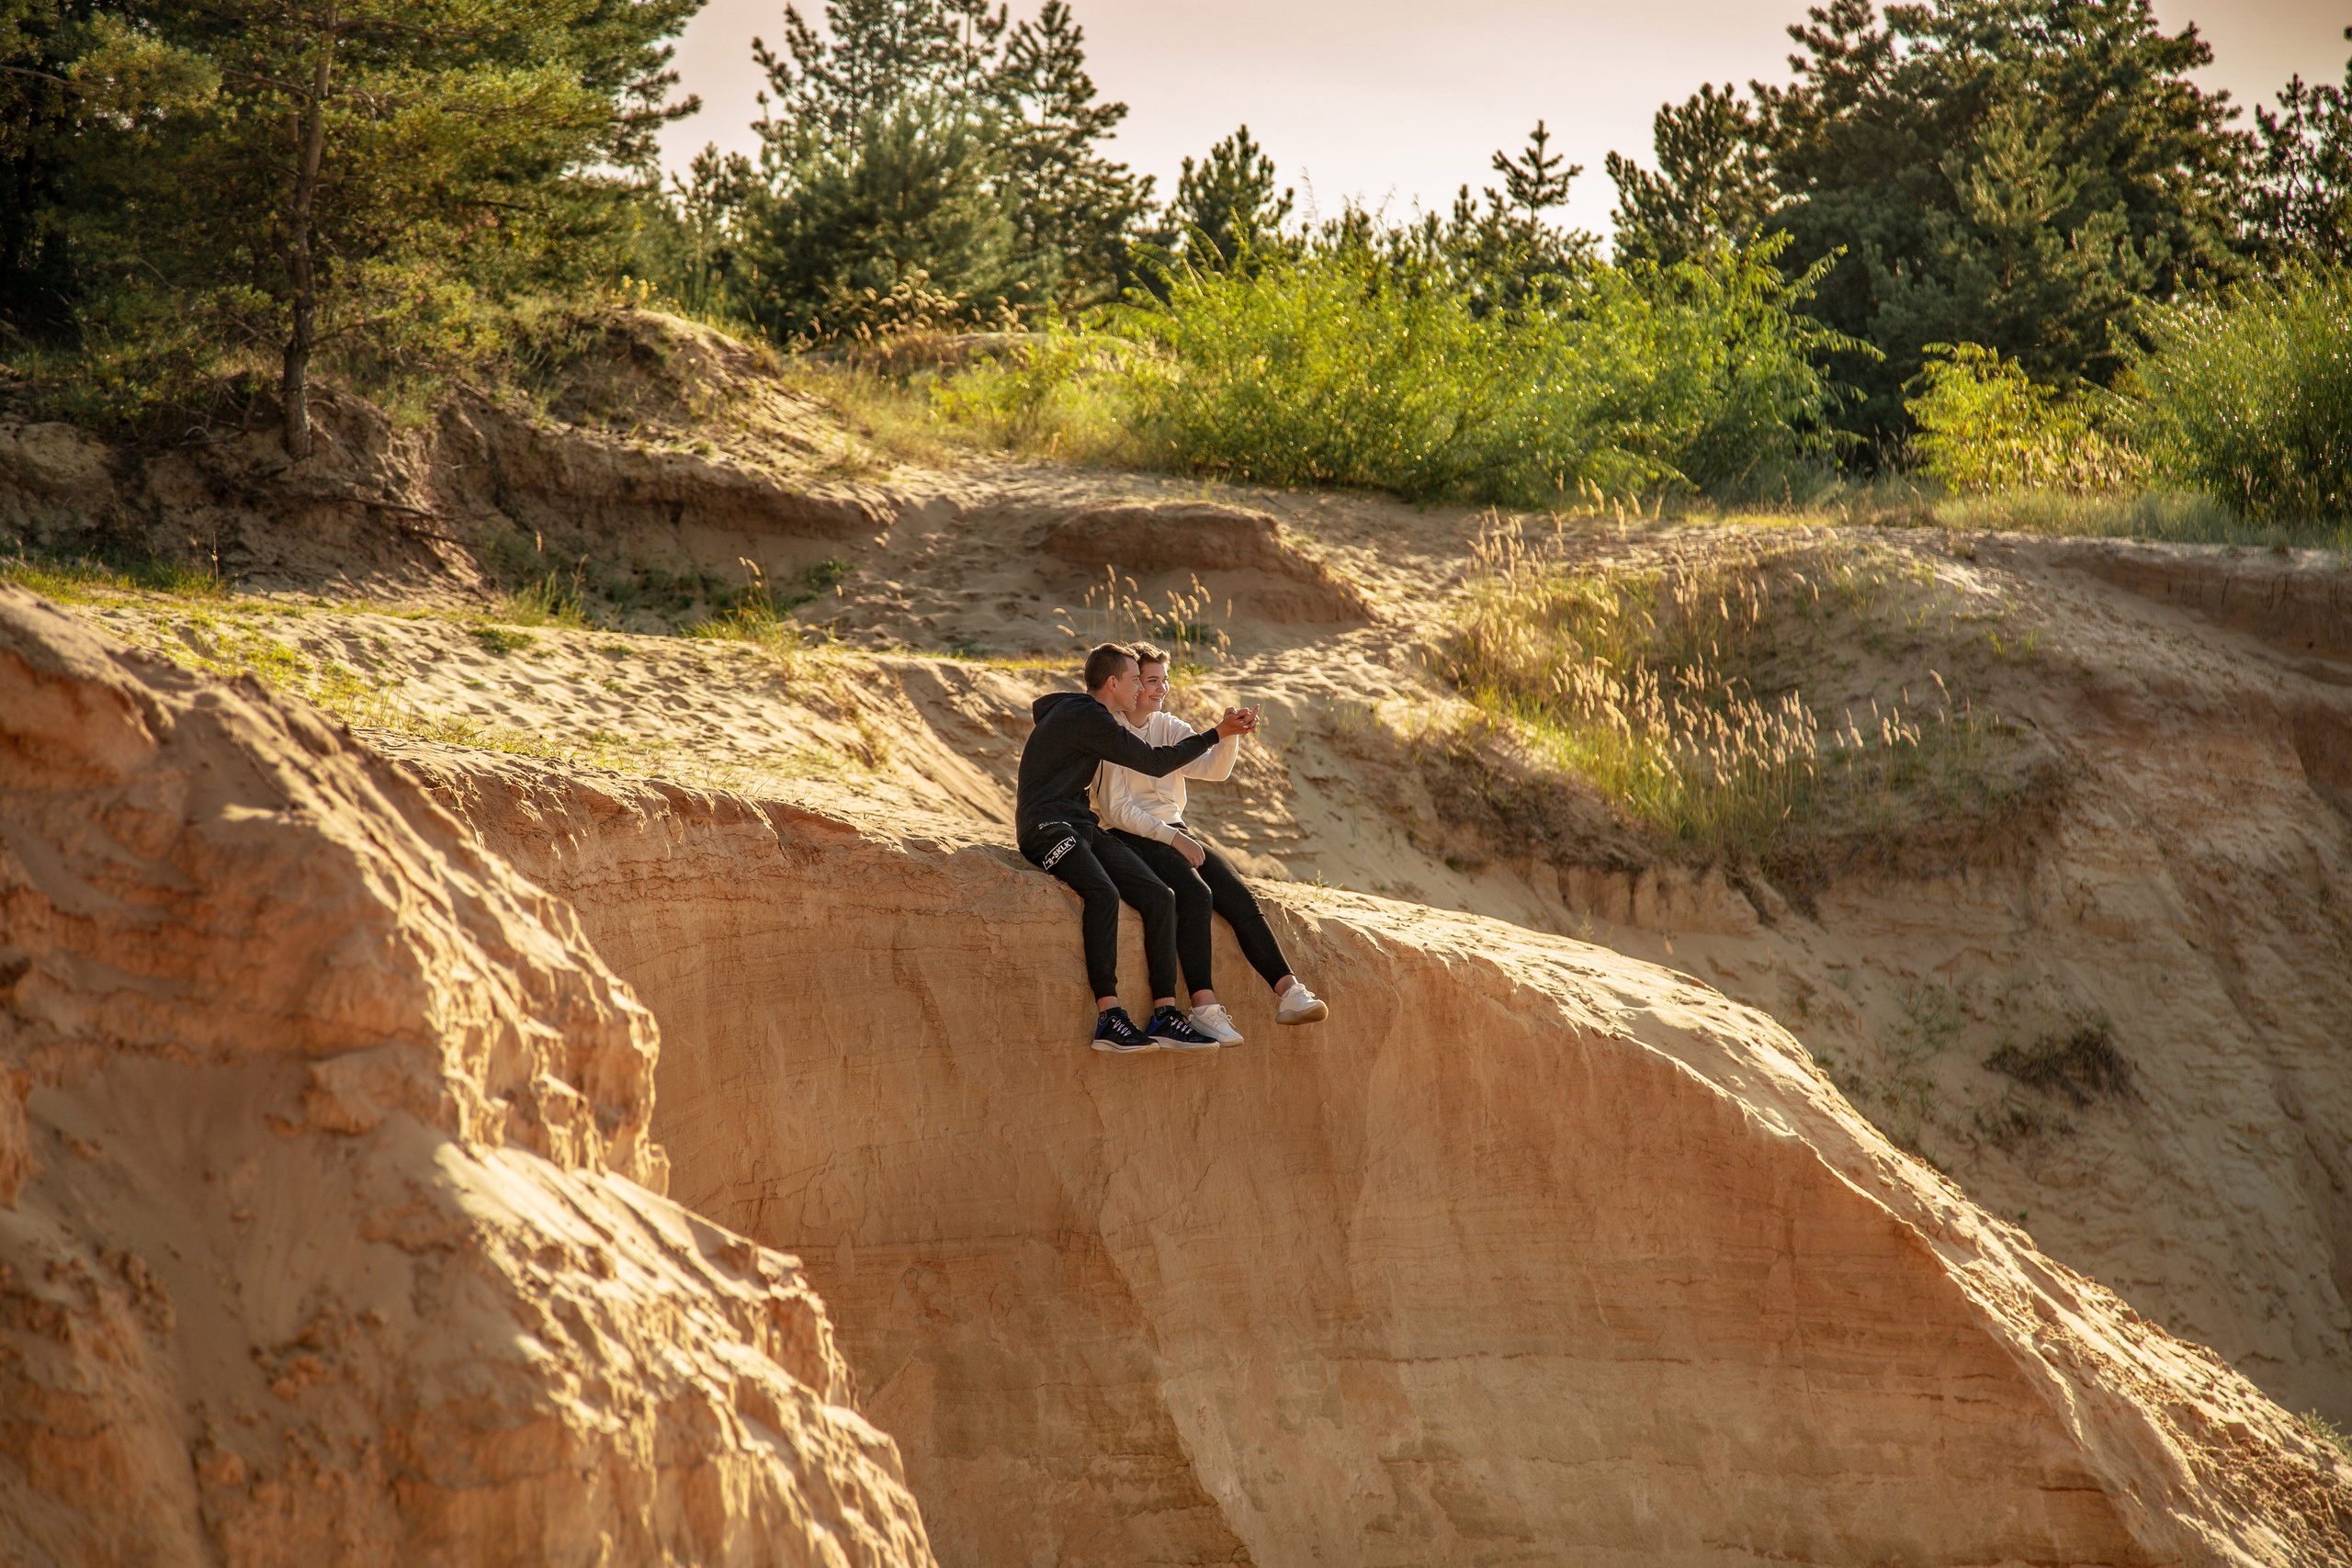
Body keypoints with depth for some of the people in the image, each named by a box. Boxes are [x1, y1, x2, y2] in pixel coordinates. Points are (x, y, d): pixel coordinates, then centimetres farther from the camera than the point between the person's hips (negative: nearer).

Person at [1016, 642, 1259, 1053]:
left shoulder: (1080, 713, 18)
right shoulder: (1087, 719, -12)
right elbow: (1154, 763, -10)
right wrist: (1218, 734, -2)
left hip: (1081, 828, 10)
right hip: (1046, 829, -10)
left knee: (1159, 896, -10)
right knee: (1104, 894, -36)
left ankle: (1165, 1012, -15)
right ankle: (1109, 1016, -39)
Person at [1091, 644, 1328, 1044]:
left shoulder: (1170, 728, 13)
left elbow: (1212, 770, -3)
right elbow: (1116, 809, -11)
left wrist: (1229, 737, -23)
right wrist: (1172, 837, -17)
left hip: (1175, 833, 6)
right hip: (1132, 838, -6)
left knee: (1240, 899, -17)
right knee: (1194, 894, -32)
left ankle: (1288, 993, -26)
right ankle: (1205, 1006, -37)